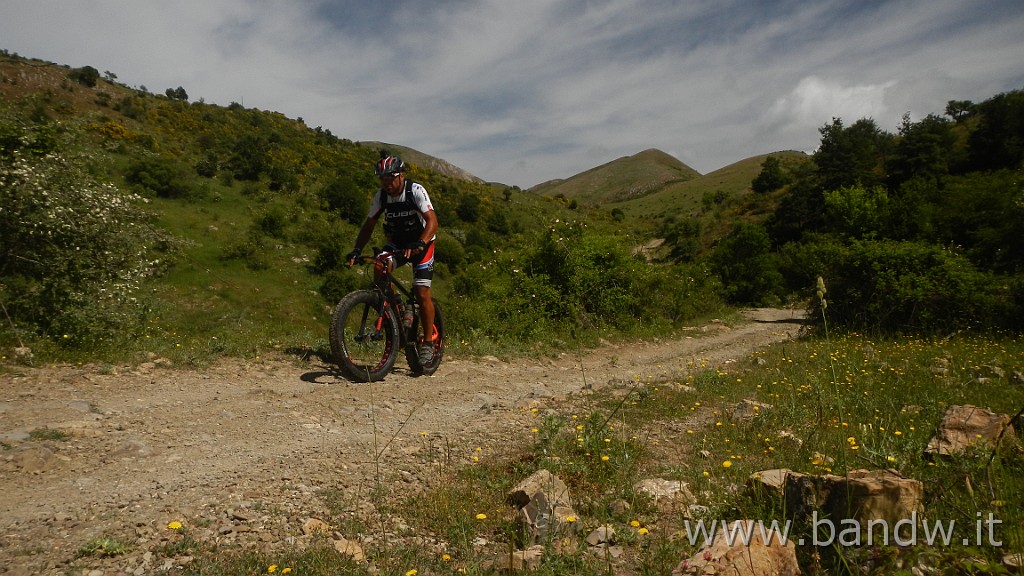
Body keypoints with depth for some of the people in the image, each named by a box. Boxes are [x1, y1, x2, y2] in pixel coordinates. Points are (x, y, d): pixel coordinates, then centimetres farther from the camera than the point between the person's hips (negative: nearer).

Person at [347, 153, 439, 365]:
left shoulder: (416, 191, -21)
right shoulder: (381, 196, -8)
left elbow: (432, 221, -29)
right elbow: (369, 224, -2)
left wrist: (419, 244, -45)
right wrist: (357, 250, -16)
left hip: (421, 243, -4)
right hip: (396, 242, 4)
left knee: (422, 293, -12)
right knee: (380, 268, -28)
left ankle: (428, 342, 1)